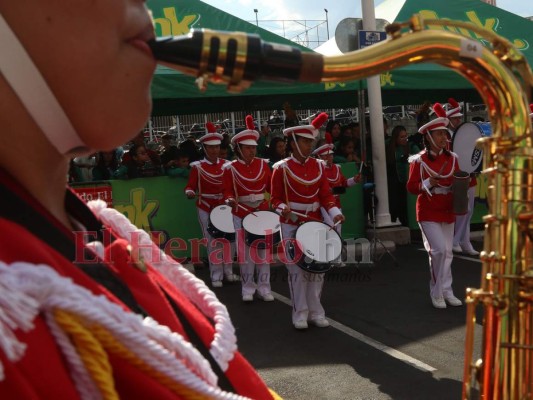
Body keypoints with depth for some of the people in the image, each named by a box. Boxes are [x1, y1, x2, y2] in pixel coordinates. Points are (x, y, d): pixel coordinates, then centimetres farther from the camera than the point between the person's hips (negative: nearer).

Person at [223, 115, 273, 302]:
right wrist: (230, 201, -26)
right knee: (245, 251, 3)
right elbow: (228, 191, -5)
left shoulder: (263, 164, 2)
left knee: (263, 250, 6)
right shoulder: (230, 168, -4)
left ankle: (264, 287, 17)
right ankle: (248, 288, 16)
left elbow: (271, 187, 6)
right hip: (242, 214, -2)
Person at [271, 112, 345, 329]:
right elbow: (276, 198, -3)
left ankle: (316, 311, 18)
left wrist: (335, 213, -14)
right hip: (291, 225, -4)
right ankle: (300, 313, 11)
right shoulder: (282, 168, -7)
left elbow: (326, 195, 3)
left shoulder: (319, 166, 4)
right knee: (297, 269, 0)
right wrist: (284, 208, -24)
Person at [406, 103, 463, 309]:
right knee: (439, 250, -13)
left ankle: (446, 291, 22)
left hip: (447, 211, 6)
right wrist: (428, 183, -25)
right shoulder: (419, 160, -10)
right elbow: (411, 187, -9)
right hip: (428, 213, -5)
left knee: (447, 252, 10)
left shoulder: (452, 158, 5)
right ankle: (436, 293, 4)